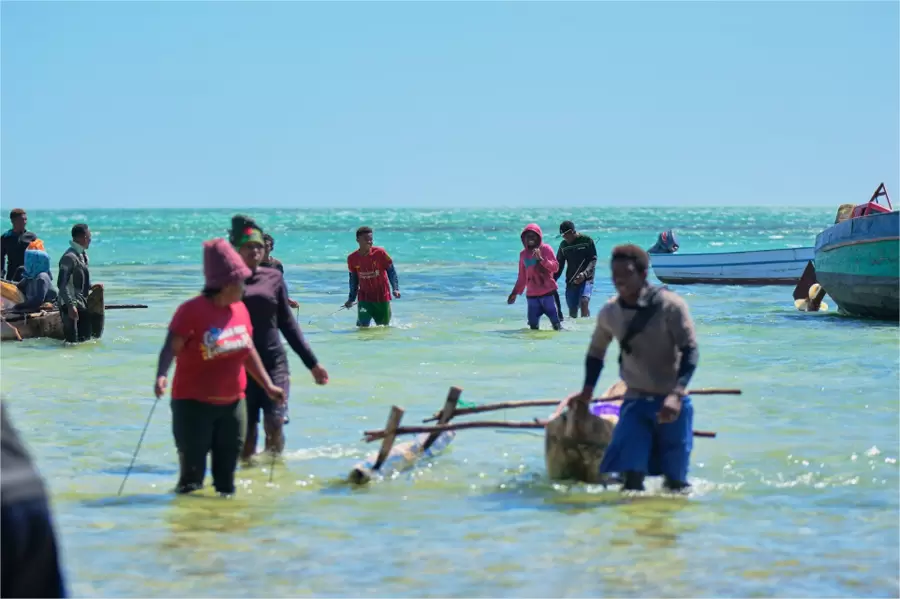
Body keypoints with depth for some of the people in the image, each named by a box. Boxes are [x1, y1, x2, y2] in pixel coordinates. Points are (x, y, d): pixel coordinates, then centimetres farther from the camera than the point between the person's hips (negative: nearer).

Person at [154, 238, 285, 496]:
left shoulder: (240, 309, 6)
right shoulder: (192, 311, -15)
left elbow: (248, 351, 16)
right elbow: (171, 348, -21)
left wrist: (268, 385, 16)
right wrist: (161, 375, -39)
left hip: (232, 404, 6)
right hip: (194, 405, -6)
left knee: (226, 478, 13)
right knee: (192, 477, -3)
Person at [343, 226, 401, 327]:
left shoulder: (380, 253, -11)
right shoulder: (352, 259, -4)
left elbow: (391, 271, -5)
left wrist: (396, 289, -18)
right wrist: (351, 298, 9)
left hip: (382, 296, -1)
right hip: (364, 298, 1)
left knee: (383, 326, 9)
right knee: (363, 325, -11)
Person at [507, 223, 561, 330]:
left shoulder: (546, 249, 0)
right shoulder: (523, 254, 14)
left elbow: (555, 267, -11)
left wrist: (541, 259, -23)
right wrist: (515, 293, 22)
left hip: (547, 293, -4)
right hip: (532, 295, 4)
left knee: (556, 323, -8)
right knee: (533, 325, -1)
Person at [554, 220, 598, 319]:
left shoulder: (587, 241, -3)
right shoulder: (563, 245, 9)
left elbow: (593, 260, -7)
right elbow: (559, 265, 15)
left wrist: (584, 274, -23)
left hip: (586, 280, -5)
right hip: (570, 281, 5)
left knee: (584, 301, -27)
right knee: (572, 310, 3)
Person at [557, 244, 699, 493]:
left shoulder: (670, 306, -13)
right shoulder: (609, 313, 1)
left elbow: (690, 351, -16)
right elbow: (596, 351, 19)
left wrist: (676, 394, -27)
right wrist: (587, 391, 14)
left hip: (672, 402, -3)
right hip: (636, 401, 3)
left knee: (675, 479, 2)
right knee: (631, 472, -12)